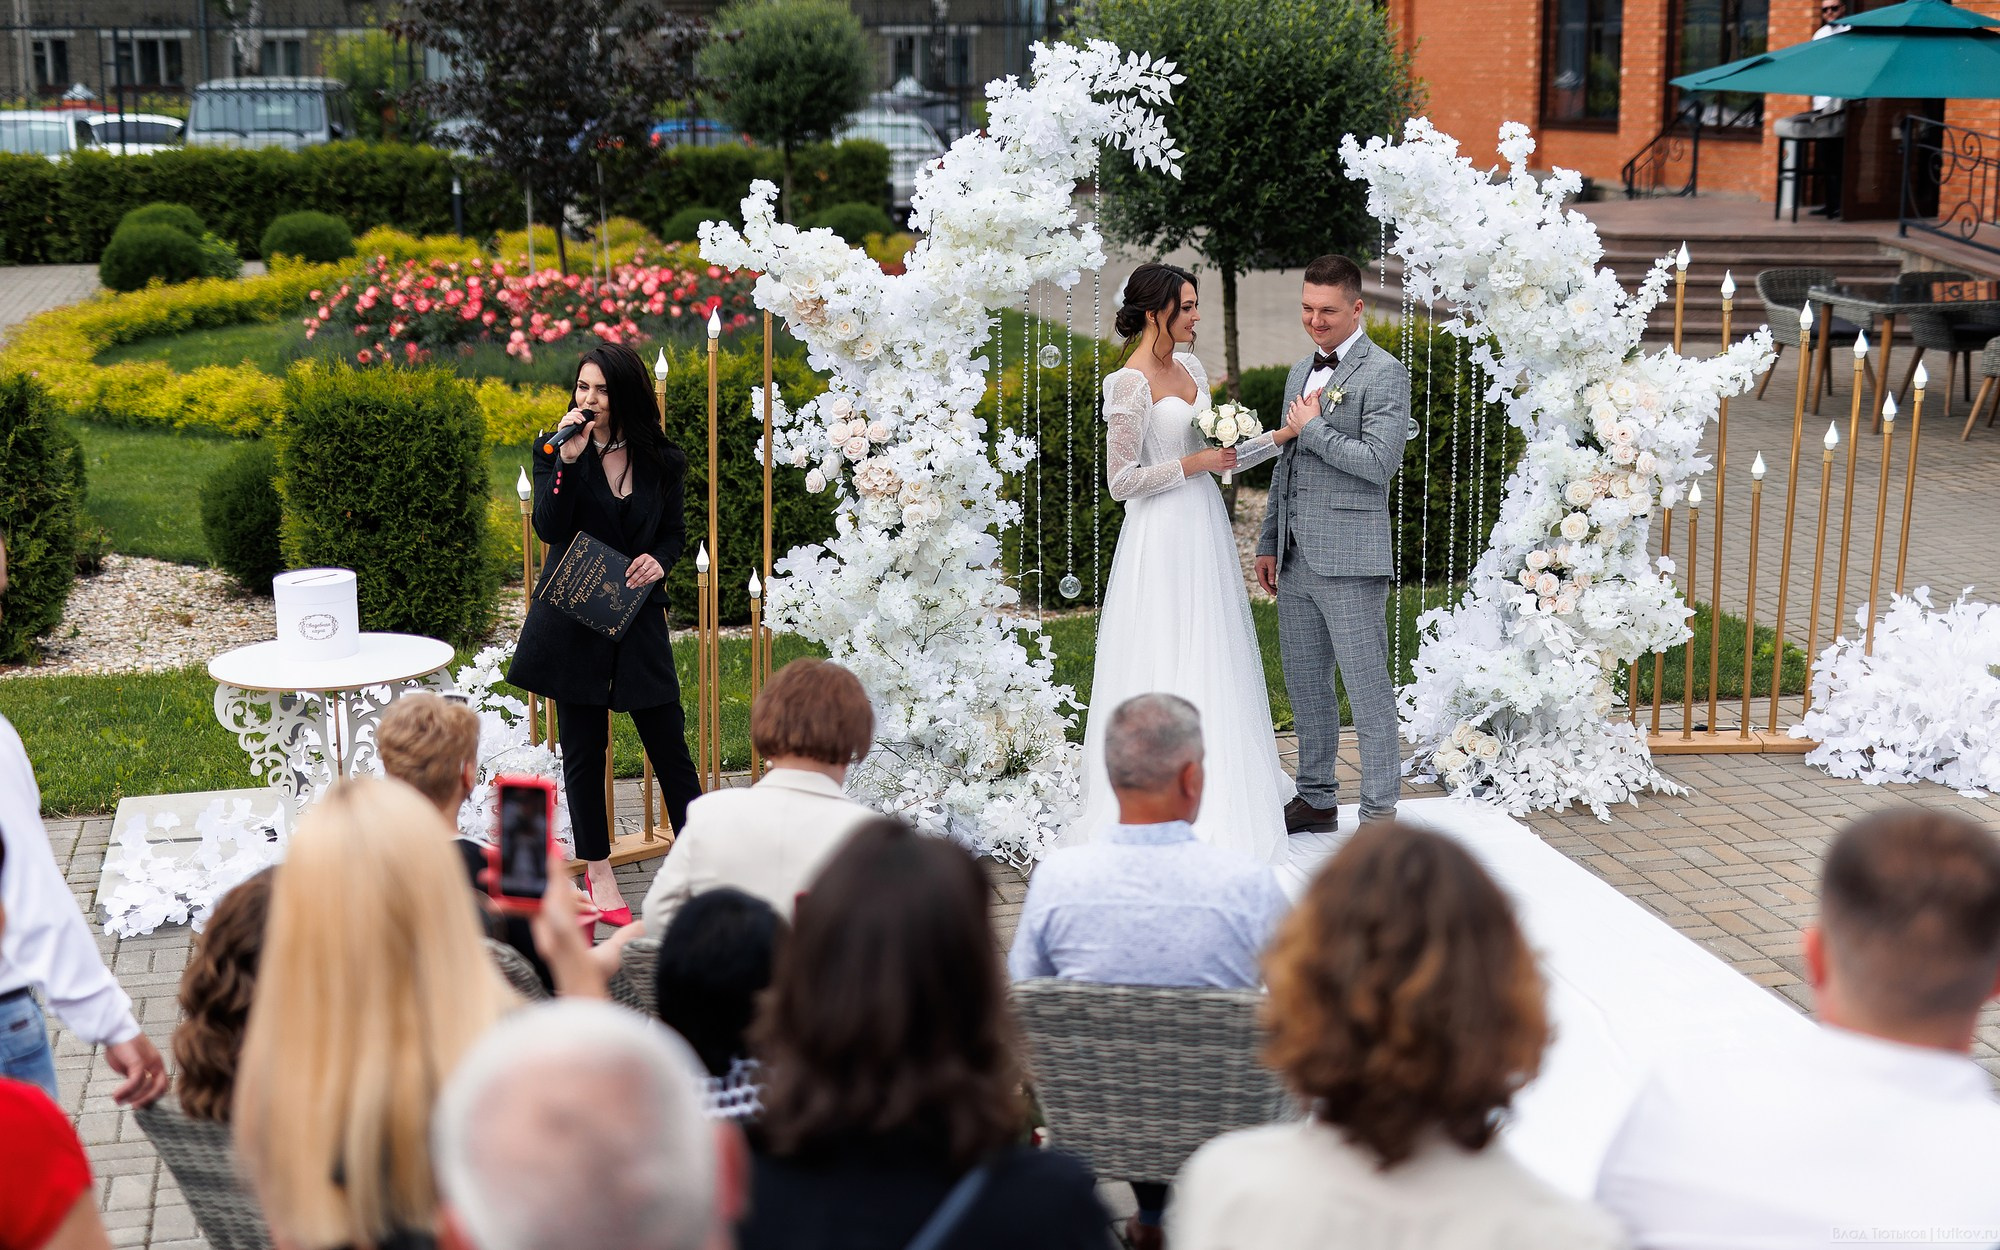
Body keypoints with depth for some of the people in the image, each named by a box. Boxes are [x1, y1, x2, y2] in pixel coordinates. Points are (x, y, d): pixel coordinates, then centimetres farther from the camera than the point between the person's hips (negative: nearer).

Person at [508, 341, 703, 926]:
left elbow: (675, 532, 13)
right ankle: (598, 874, 18)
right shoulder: (555, 450, -3)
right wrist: (568, 460, -24)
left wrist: (658, 560, -9)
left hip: (639, 619, 1)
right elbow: (550, 528, -15)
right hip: (574, 620, -1)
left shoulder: (660, 460, 1)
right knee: (583, 751, 6)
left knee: (669, 744, 4)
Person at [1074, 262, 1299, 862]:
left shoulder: (1188, 366, 10)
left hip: (1204, 529, 8)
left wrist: (1284, 434, 6)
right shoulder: (1131, 383, -15)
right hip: (1163, 537, -8)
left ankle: (1220, 795, 22)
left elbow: (1212, 454, 13)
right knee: (1166, 668, -2)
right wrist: (1191, 465, -16)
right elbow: (1121, 481, -15)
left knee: (1211, 660, 13)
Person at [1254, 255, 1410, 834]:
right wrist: (1269, 543, 20)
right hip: (1296, 559, 8)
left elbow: (1380, 463, -18)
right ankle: (1317, 800, 26)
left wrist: (1313, 428, -12)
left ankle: (1380, 812, 4)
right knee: (1306, 686, 14)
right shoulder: (1300, 373, 17)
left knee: (1367, 688, -3)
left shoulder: (1384, 373, -8)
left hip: (1349, 559, -8)